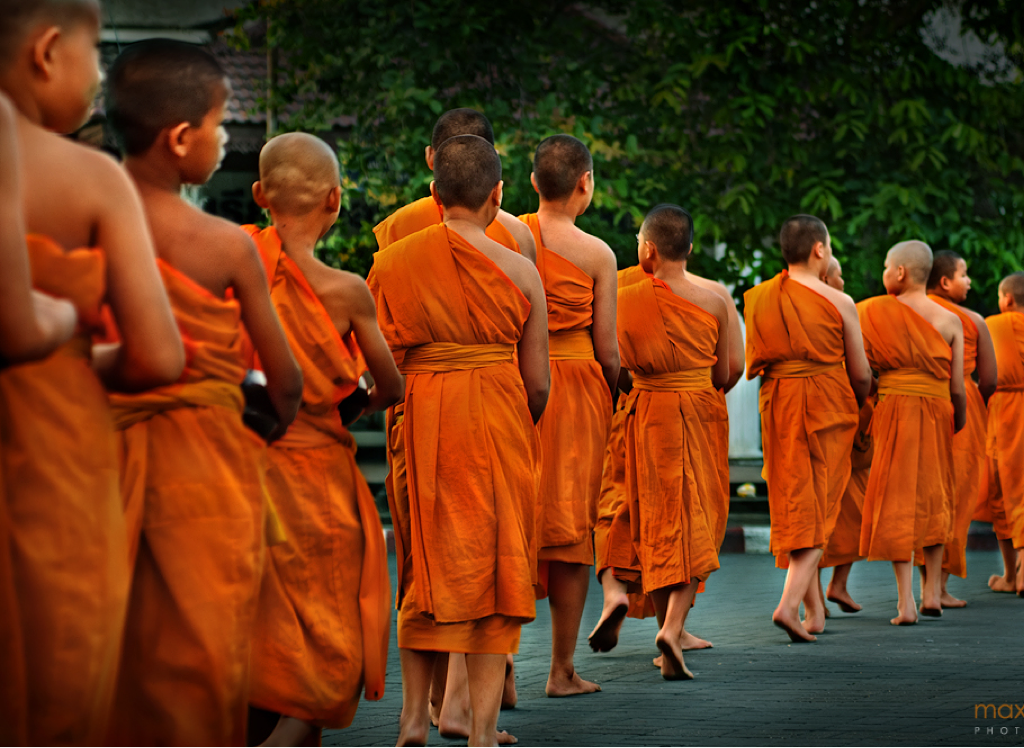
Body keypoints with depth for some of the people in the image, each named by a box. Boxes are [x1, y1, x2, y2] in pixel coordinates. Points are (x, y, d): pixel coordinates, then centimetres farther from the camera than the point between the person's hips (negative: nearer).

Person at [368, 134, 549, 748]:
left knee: (425, 565, 14)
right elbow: (537, 385, -1)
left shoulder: (391, 263, 0)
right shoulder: (519, 272, -4)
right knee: (494, 566, 6)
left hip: (419, 422, 2)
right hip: (498, 423, -2)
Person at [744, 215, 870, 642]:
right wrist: (859, 404, 20)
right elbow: (860, 374, 0)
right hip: (827, 407, -4)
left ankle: (814, 610, 16)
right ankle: (790, 604, -16)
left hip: (777, 406, 4)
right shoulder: (838, 303, -6)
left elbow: (751, 366, 7)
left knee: (793, 507, 12)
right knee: (817, 511, -1)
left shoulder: (758, 298, 4)